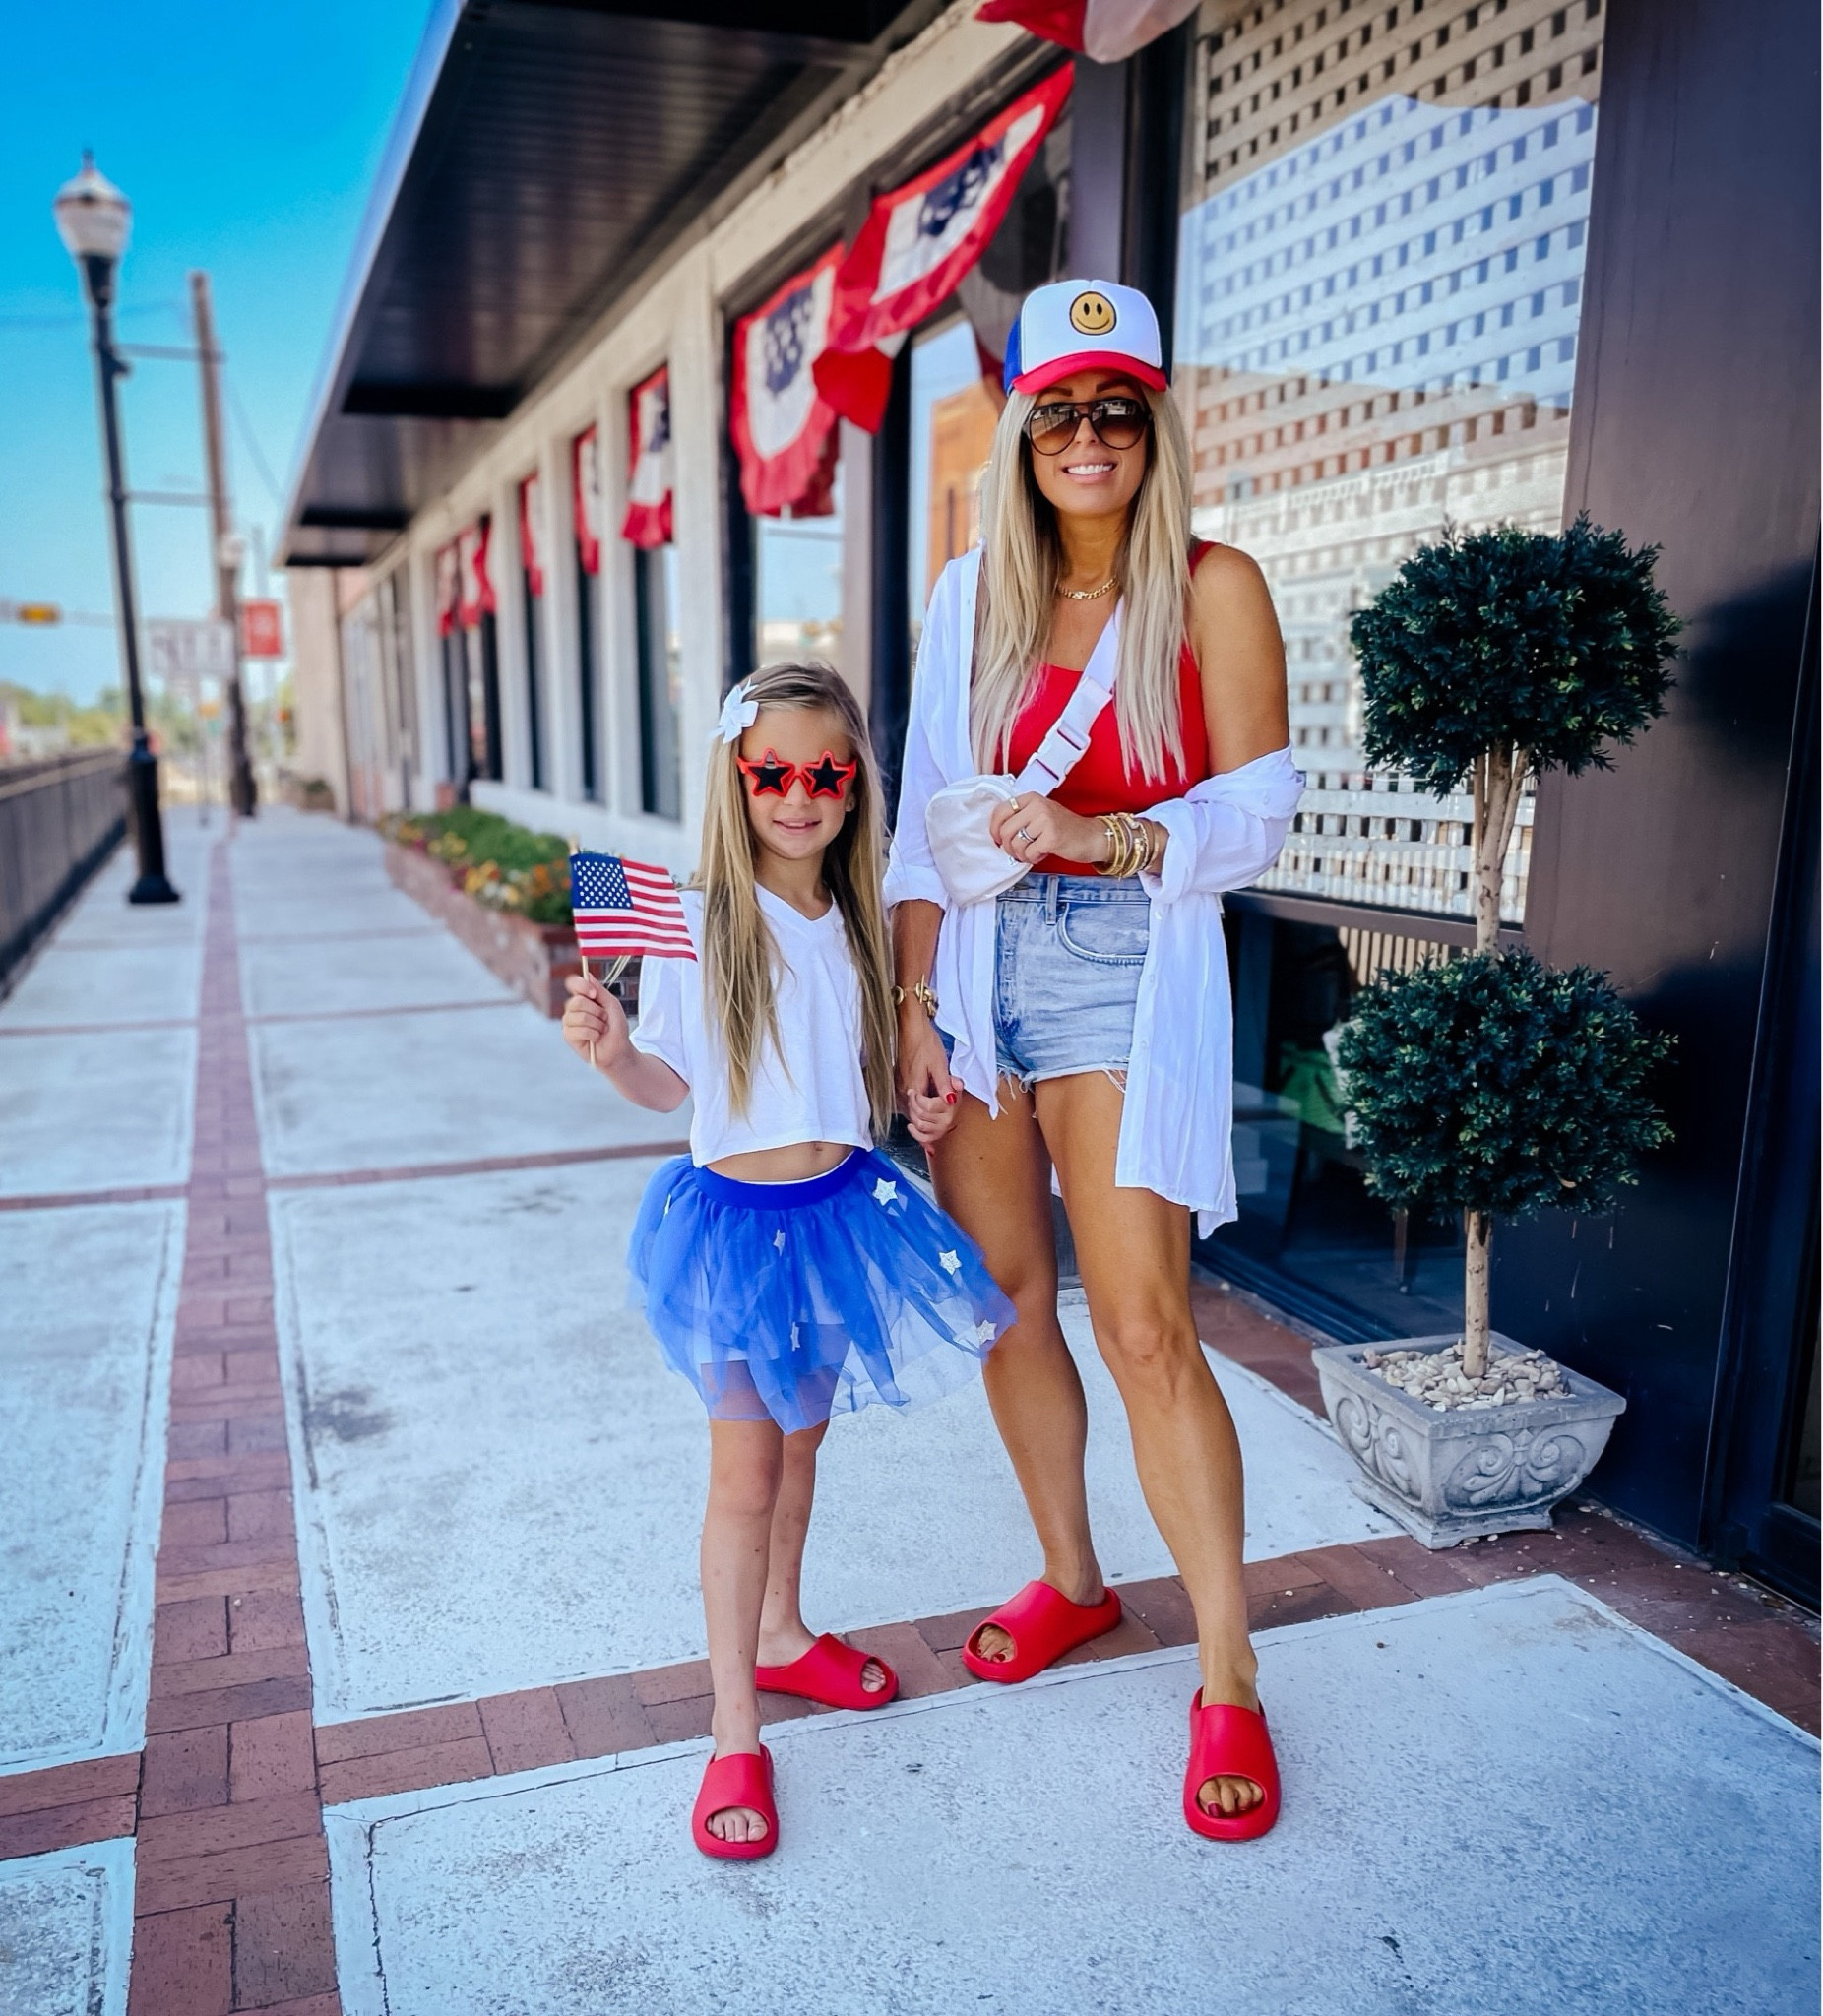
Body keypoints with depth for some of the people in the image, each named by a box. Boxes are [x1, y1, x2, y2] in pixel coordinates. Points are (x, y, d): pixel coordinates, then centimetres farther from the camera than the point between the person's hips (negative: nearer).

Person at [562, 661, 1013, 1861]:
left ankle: (781, 1636, 43)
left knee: (800, 1445, 21)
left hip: (840, 1207, 5)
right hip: (738, 1218, -5)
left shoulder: (861, 922, 2)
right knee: (747, 1471, 2)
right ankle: (735, 1730, 18)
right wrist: (613, 1051, -27)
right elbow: (669, 1086, -9)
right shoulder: (698, 921, -12)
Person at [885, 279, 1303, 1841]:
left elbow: (1257, 814, -5)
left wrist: (1101, 837, -21)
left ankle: (1229, 1680, 9)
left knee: (1143, 1326, -7)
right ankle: (1070, 1579, 32)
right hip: (977, 965, 5)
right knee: (1002, 1300, 10)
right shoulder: (971, 597, 10)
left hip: (1127, 969, -4)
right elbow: (927, 820, 7)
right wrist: (914, 1008, 0)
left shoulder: (1213, 588, -1)